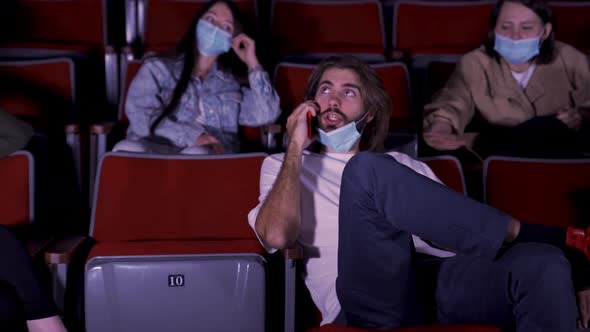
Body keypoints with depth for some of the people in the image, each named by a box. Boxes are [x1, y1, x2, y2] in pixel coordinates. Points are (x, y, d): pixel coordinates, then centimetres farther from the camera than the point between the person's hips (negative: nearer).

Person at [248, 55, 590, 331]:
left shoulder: (405, 167, 32)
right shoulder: (283, 166, 22)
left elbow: (455, 230, 20)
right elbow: (277, 235, -1)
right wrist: (296, 147, 3)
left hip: (440, 282, 4)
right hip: (374, 300, -3)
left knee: (541, 262, -25)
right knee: (367, 169, -28)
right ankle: (544, 235, -17)